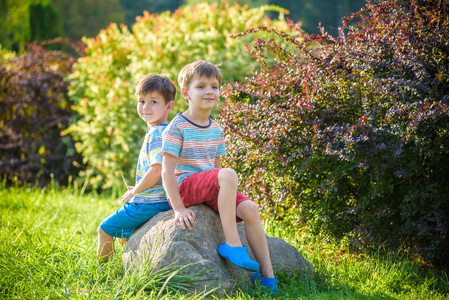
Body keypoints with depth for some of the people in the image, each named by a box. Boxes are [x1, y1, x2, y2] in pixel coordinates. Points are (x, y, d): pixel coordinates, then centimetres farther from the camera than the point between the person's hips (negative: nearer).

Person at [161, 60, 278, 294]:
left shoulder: (216, 129, 12)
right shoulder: (178, 127, -10)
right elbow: (167, 171, -15)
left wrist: (226, 196, 7)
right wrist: (179, 209, -21)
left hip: (208, 188, 7)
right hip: (184, 186, -7)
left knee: (249, 208, -16)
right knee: (228, 175, -32)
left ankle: (267, 274, -11)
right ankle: (232, 244, -29)